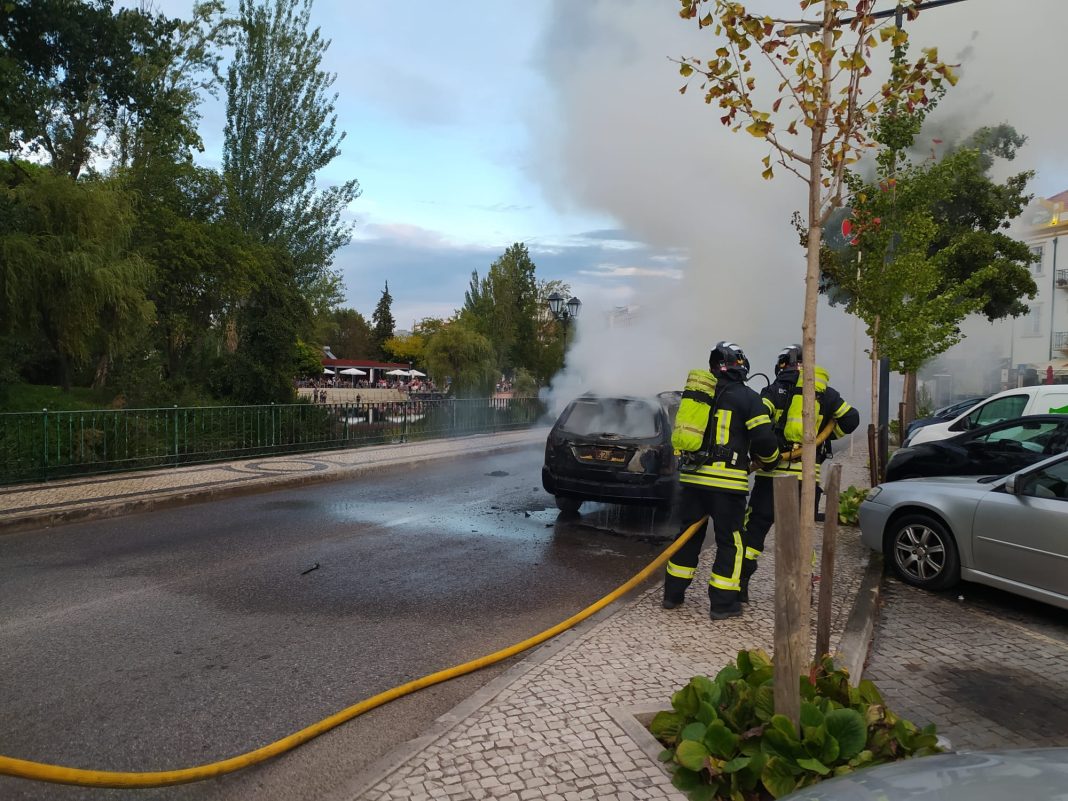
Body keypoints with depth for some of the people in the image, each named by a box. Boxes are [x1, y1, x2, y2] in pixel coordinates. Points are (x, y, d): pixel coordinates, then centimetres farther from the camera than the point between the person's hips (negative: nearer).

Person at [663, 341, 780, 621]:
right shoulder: (748, 398, -4)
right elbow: (763, 440, -9)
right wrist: (771, 459, 11)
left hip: (691, 476, 5)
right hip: (727, 481, -5)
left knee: (689, 535, 16)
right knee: (730, 541, 6)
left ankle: (673, 593, 22)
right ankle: (722, 603, 9)